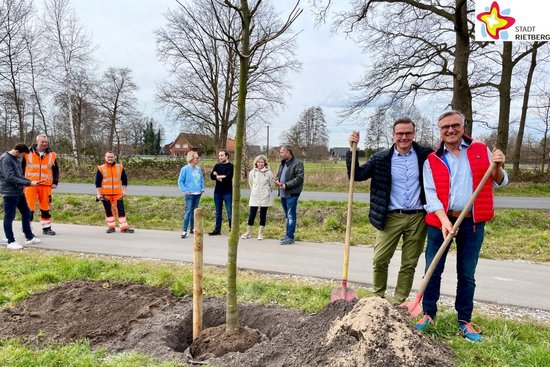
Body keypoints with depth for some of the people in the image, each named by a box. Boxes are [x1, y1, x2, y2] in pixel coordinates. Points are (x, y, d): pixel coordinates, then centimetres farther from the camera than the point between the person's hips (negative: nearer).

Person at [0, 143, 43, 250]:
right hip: (9, 193, -9)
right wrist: (28, 183, -22)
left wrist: (31, 181, 2)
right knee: (9, 217, 1)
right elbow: (10, 178, -23)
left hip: (19, 192, 9)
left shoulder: (16, 159, 12)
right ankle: (11, 242, 10)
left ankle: (29, 238, 24)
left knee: (26, 213, 14)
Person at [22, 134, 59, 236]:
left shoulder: (52, 155, 6)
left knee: (45, 207, 9)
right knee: (29, 207, -1)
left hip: (46, 185, 2)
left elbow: (56, 170, 12)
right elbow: (21, 168, 5)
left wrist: (55, 182, 3)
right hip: (30, 185, -2)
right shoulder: (28, 153, 0)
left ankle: (47, 228, 20)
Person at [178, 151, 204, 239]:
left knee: (194, 211, 13)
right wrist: (186, 190, -11)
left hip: (198, 194, 5)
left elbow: (202, 179, 18)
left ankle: (192, 228, 23)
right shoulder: (185, 169, -7)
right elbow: (180, 182, -5)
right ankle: (184, 231, -5)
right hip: (190, 194, -5)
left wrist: (202, 188, 7)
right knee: (188, 211, -9)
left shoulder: (198, 168, 7)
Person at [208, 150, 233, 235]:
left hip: (227, 192, -5)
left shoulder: (230, 166, -5)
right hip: (217, 192, 6)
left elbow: (228, 177, -18)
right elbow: (212, 176, 0)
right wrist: (222, 177, -13)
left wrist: (218, 176, -5)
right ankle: (217, 230, 20)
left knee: (230, 212, -3)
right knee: (218, 212, 12)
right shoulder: (217, 165, 12)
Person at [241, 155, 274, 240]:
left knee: (263, 215, 5)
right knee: (251, 215, 4)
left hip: (265, 198, -1)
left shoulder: (268, 173, -5)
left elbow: (271, 184, 4)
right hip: (254, 198, 2)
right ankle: (249, 232, 18)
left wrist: (267, 192, 8)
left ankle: (260, 233, 15)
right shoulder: (252, 173, 1)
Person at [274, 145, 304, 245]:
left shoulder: (298, 164, -11)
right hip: (283, 193, 9)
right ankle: (287, 234, 26)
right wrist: (277, 180, 2)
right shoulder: (282, 163, 16)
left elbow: (299, 178, -17)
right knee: (287, 215, 16)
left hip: (292, 194, -9)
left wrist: (286, 185, -22)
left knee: (291, 216, -5)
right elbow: (278, 174, 25)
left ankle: (290, 237, 1)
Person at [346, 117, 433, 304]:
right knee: (380, 260, -1)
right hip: (391, 217, 0)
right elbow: (357, 175, -3)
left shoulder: (426, 155, 1)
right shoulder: (381, 158, 0)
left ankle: (400, 303, 22)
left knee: (409, 264, 9)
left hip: (418, 217, 1)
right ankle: (378, 298, 19)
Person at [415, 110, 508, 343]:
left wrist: (498, 167, -11)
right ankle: (429, 314, 23)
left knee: (467, 274, 11)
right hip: (441, 221, -1)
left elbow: (499, 183, 11)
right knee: (433, 271, 6)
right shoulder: (432, 160, 1)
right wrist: (444, 220, -20)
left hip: (473, 223, 1)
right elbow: (430, 194, -7)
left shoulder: (481, 151, 6)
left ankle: (464, 320, 26)